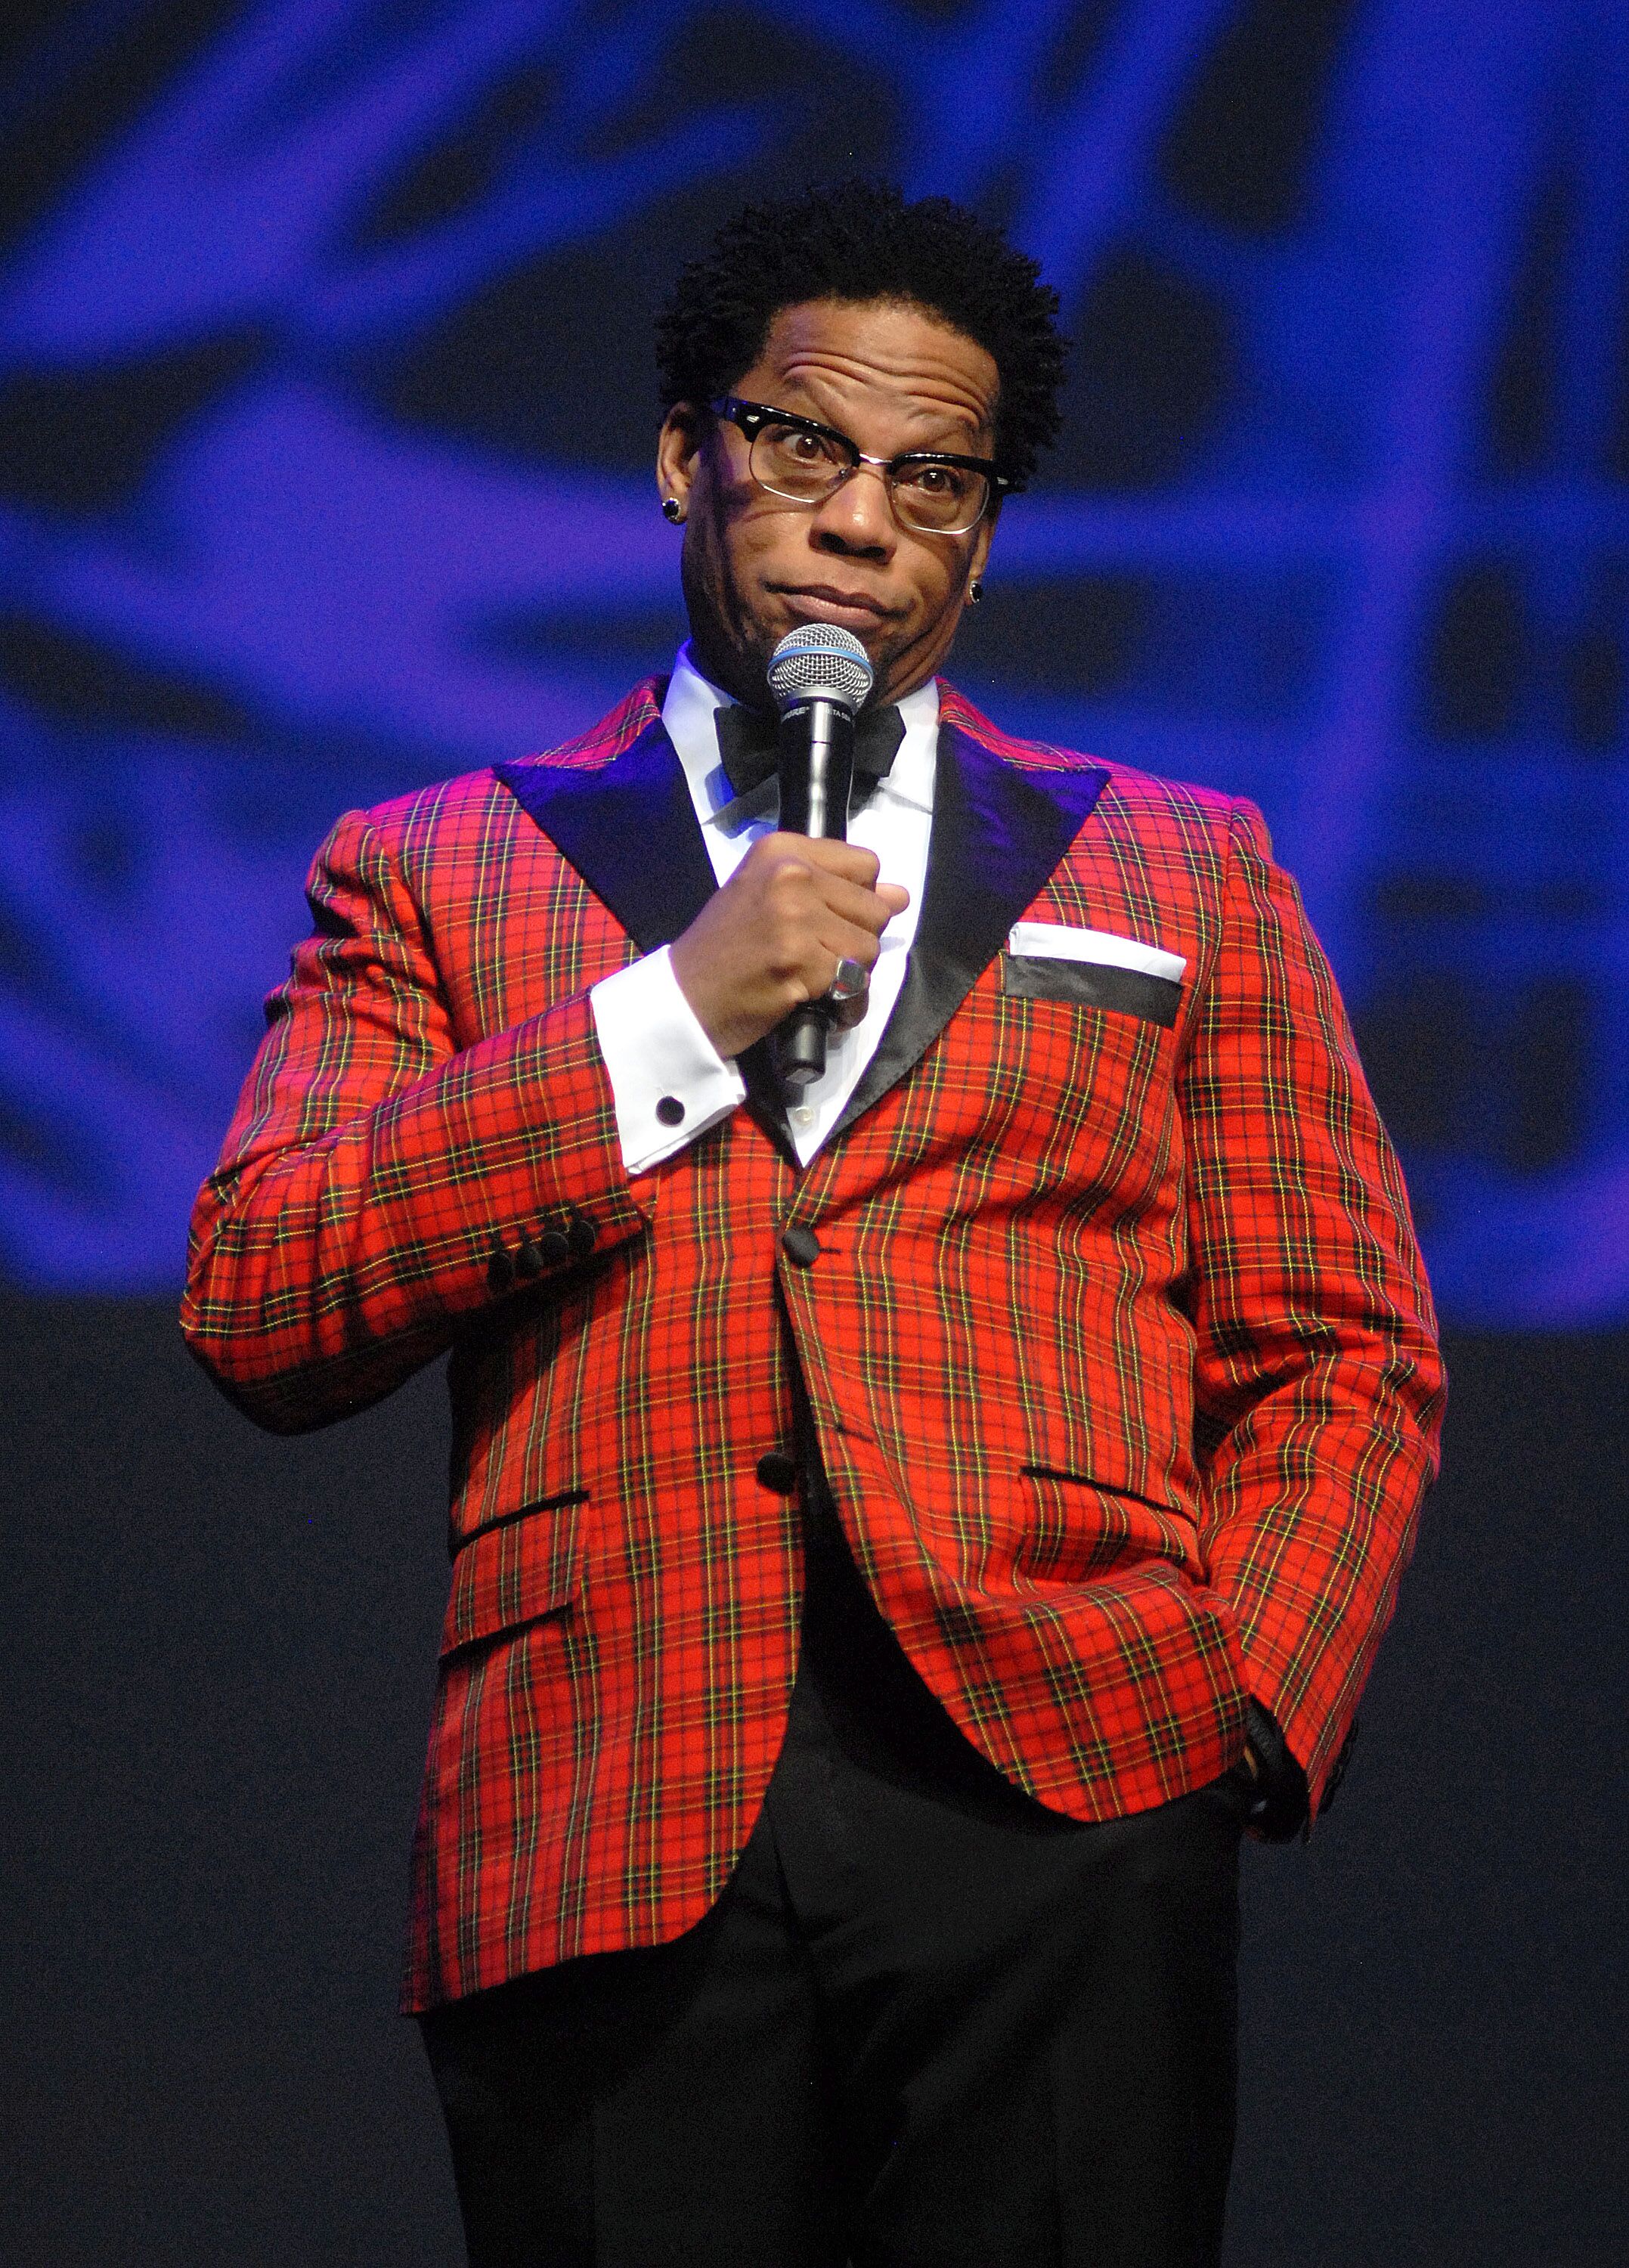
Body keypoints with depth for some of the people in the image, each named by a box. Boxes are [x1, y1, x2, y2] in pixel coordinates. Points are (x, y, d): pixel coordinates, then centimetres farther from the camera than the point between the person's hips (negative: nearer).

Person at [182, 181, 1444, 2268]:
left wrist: (1242, 1701, -2)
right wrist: (672, 1015, -2)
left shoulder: (1179, 873, 21)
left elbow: (1342, 1356, 16)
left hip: (1055, 1793, 1)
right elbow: (257, 1317, 4)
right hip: (602, 1844, 0)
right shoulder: (434, 876, 17)